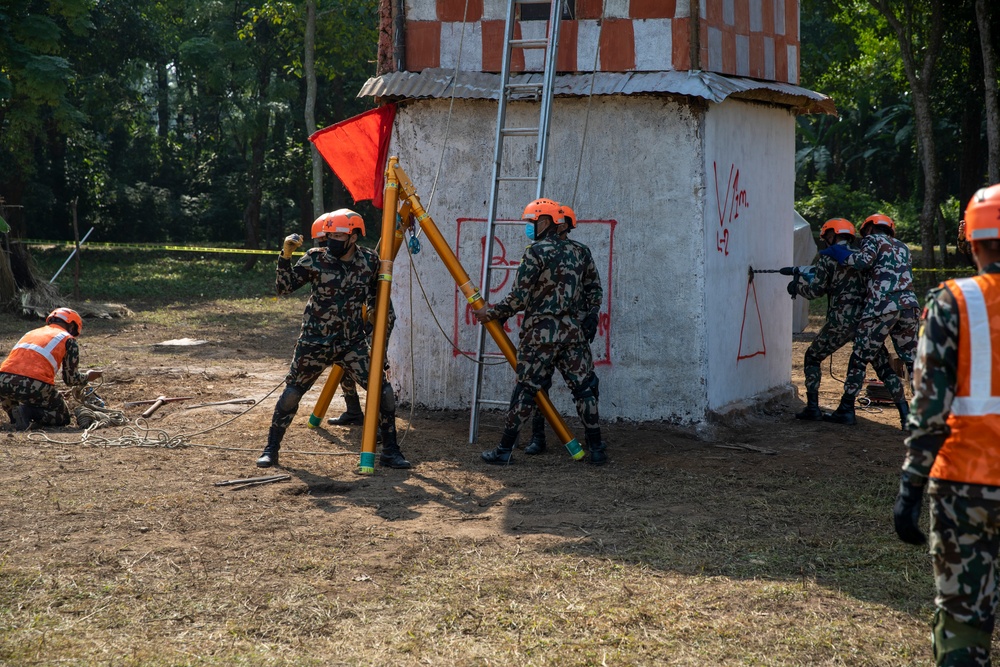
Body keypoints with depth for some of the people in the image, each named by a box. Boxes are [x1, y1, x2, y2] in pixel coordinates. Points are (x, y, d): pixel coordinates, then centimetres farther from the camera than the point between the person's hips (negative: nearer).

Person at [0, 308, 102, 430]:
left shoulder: (31, 333, 30)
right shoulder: (68, 340, 13)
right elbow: (71, 379, 11)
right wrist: (88, 377, 34)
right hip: (35, 386, -5)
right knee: (63, 418, 17)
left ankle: (14, 413, 6)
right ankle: (29, 412, -10)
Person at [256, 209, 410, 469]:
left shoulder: (369, 261, -2)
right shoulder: (315, 259, -9)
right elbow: (283, 287, -9)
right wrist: (285, 257, -22)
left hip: (353, 342, 2)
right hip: (315, 342, -2)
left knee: (384, 392, -6)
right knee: (291, 394, 1)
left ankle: (390, 451, 9)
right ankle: (271, 449, 18)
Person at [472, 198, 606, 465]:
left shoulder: (536, 252, -8)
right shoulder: (581, 251, 9)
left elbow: (519, 297, -9)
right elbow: (594, 292, 14)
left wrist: (492, 313, 3)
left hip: (540, 330, -4)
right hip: (573, 329, 4)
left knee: (526, 388, 1)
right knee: (584, 387, 9)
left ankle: (505, 449, 6)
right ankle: (596, 449, 10)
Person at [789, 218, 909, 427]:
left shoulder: (829, 258, -2)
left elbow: (816, 290, 0)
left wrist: (797, 285, 20)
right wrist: (802, 272, 34)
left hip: (841, 321, -4)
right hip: (867, 321, 4)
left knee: (812, 358, 16)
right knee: (884, 368, 7)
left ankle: (813, 408, 12)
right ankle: (905, 413, -4)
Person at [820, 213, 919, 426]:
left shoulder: (873, 240, 7)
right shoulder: (902, 247, 27)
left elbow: (864, 260, -12)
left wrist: (838, 254, 0)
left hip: (882, 306, -6)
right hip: (909, 304, 6)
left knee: (860, 357, 2)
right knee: (911, 359, 12)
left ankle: (846, 409, 4)